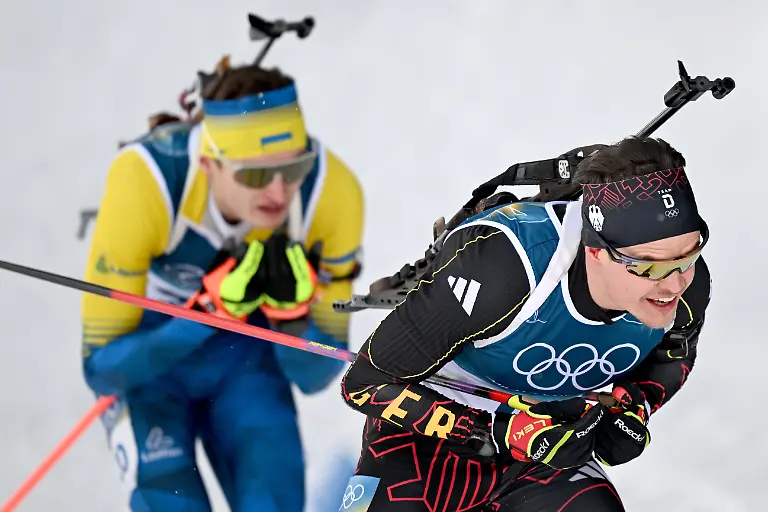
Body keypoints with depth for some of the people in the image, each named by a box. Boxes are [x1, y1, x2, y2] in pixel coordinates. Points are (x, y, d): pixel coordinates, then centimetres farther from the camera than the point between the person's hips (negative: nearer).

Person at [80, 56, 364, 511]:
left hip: (247, 358, 2)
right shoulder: (144, 181, -34)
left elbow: (316, 375, -14)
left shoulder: (332, 192, -26)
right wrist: (210, 309, -39)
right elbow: (102, 367, -27)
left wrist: (292, 312, -34)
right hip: (145, 355, -2)